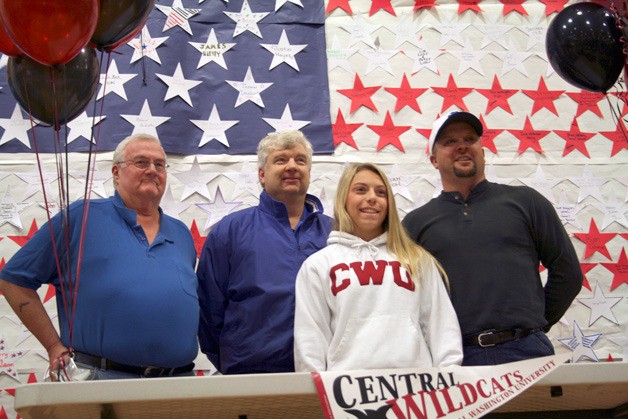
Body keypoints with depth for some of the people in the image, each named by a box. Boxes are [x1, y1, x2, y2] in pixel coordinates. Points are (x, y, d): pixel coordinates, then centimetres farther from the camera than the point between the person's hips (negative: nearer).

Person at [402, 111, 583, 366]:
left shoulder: (525, 201, 11)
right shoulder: (416, 222, 12)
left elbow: (567, 272, 11)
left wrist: (537, 324, 9)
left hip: (527, 353, 0)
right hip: (454, 359, 0)